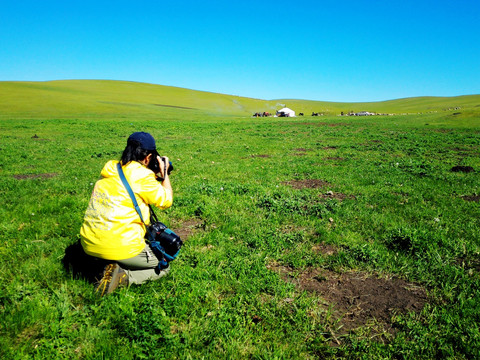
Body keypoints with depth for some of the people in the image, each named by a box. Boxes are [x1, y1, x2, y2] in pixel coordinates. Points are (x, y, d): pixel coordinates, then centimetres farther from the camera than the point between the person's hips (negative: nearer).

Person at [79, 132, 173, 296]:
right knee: (163, 268, 16)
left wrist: (155, 177, 24)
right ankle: (122, 276, -7)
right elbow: (166, 201, -1)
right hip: (121, 247, -7)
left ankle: (113, 268, 8)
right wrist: (164, 173, 11)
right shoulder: (142, 175, -11)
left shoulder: (109, 170, 10)